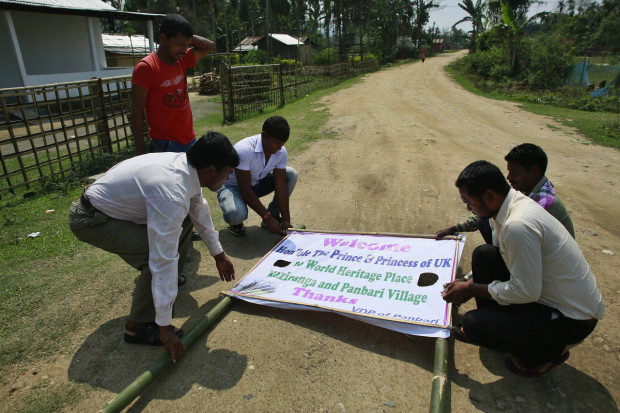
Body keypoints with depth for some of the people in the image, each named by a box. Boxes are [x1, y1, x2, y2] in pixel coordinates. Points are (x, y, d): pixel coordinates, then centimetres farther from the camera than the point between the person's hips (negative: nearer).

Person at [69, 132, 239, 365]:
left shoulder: (188, 166, -9)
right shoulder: (172, 194, -36)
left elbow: (199, 210, 7)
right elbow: (163, 260, -36)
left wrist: (219, 255, 16)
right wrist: (165, 327, -28)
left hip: (112, 202, 9)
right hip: (91, 220, -9)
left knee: (184, 219, 11)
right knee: (159, 257, -26)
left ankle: (169, 279, 25)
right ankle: (138, 327, -5)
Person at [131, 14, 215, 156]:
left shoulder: (181, 60, 7)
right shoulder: (145, 67, -13)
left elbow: (209, 46, 16)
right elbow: (137, 111, -13)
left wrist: (186, 38, 1)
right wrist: (140, 148, -14)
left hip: (189, 138, 7)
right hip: (166, 143, -7)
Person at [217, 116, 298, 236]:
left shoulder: (281, 152, -16)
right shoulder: (244, 150, -34)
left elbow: (280, 186, -14)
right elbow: (245, 190, -33)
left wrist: (286, 219, -19)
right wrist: (267, 217, -30)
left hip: (257, 183, 6)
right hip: (233, 186, -5)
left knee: (292, 174, -13)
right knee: (236, 214, -38)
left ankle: (274, 214, 2)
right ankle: (235, 222, 2)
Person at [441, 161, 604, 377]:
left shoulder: (518, 225, -32)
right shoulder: (514, 202, -2)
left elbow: (527, 292, -25)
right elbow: (506, 258, 13)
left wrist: (471, 289, -14)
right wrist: (469, 282, 6)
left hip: (572, 319, -9)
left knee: (473, 323, -18)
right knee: (483, 254, 1)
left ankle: (549, 351, 7)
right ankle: (491, 326, 17)